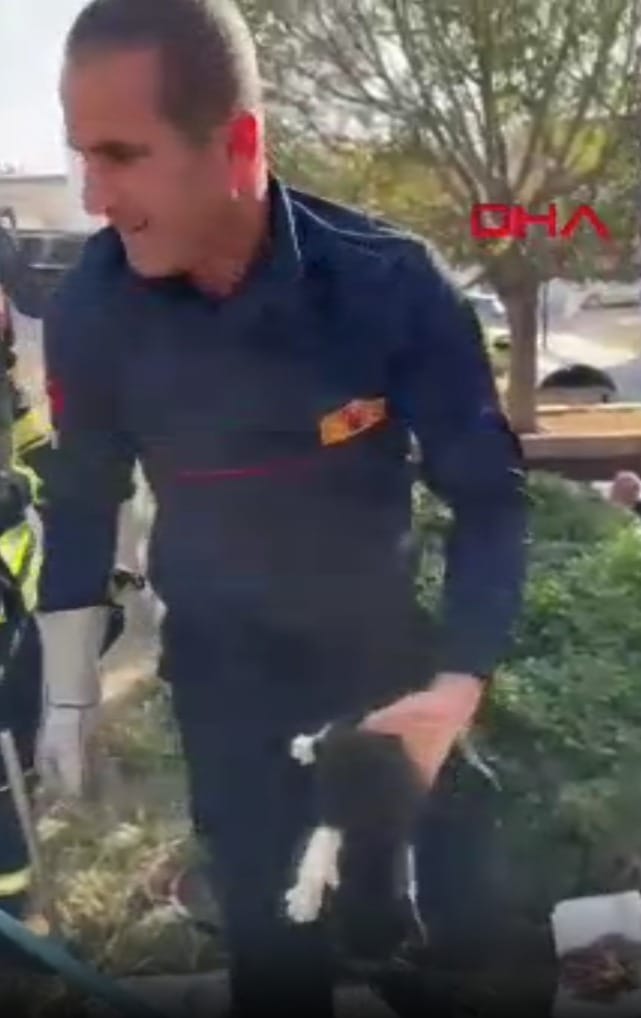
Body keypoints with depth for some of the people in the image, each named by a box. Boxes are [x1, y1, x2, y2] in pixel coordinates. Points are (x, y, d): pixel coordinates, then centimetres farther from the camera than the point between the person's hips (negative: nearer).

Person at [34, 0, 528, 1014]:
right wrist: (70, 692, 2)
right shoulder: (90, 310, -19)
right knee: (269, 930, 8)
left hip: (381, 632, 0)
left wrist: (459, 685, -25)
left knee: (458, 893, 15)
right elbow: (83, 502, -3)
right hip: (222, 660, 1)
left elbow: (490, 492, -16)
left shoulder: (391, 284, -26)